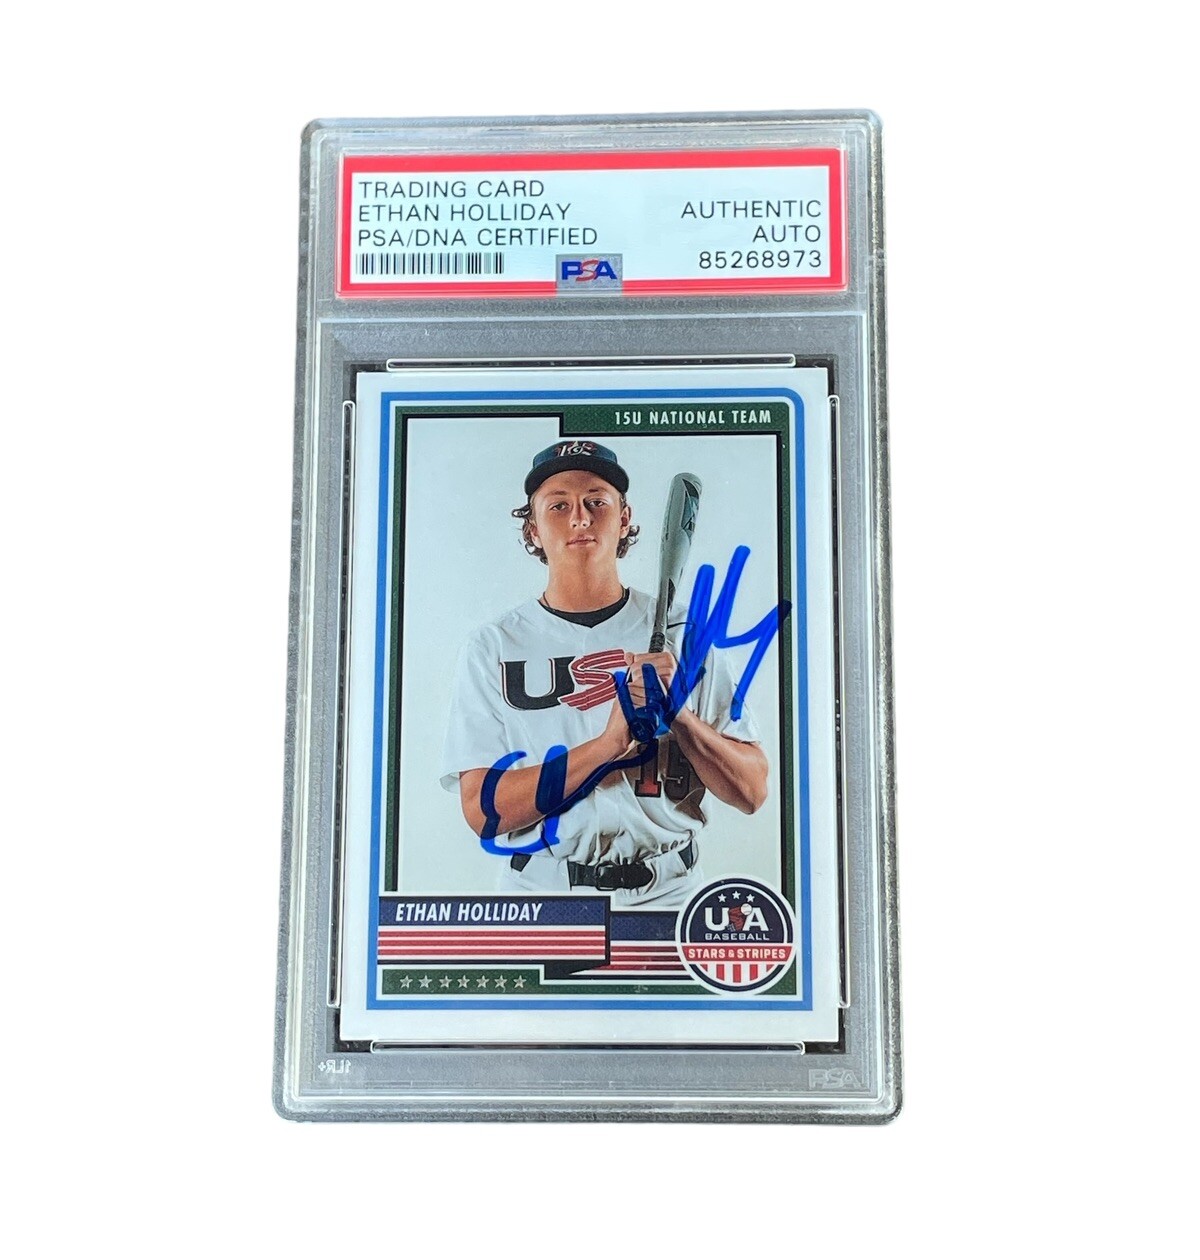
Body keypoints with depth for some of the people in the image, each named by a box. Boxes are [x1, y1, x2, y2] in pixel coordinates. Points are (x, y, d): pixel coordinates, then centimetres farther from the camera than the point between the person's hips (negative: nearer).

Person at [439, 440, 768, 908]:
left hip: (669, 895, 0)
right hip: (539, 892, 1)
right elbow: (482, 810, -7)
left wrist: (679, 714, -15)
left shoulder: (681, 636, 5)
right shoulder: (492, 647, 2)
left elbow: (751, 792, 2)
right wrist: (608, 743, -16)